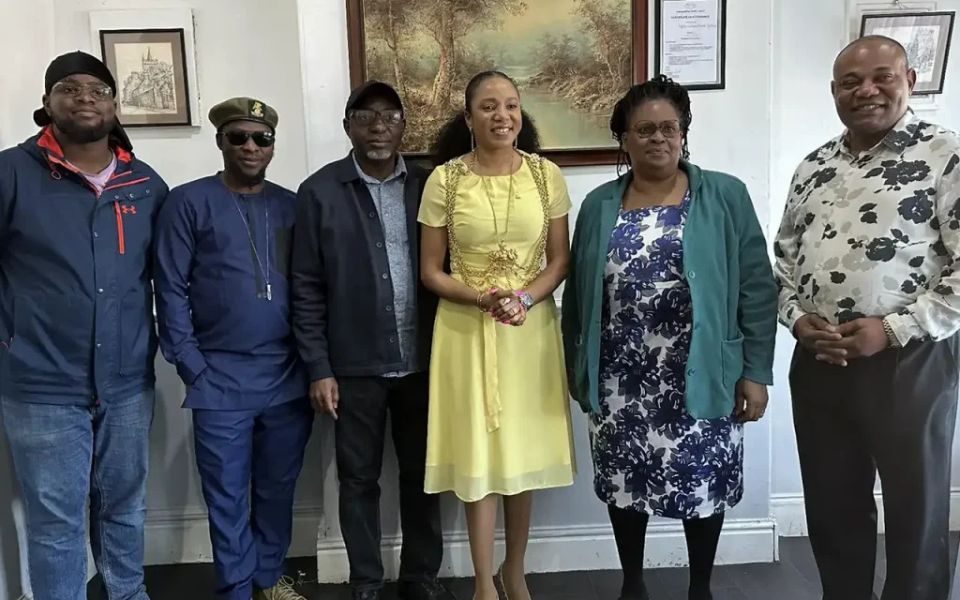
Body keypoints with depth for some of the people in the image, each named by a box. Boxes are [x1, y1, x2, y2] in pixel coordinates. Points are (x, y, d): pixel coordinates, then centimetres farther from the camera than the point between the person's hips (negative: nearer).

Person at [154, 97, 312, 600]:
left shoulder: (291, 205, 9)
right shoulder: (189, 202, -1)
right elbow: (170, 290, -3)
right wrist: (192, 367, -8)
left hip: (288, 375, 3)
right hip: (221, 378, -3)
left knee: (278, 488, 15)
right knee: (227, 495, 8)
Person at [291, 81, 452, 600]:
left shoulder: (428, 185, 2)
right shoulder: (320, 192, -3)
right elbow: (307, 289, -4)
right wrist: (319, 368, -7)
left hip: (422, 361, 2)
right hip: (355, 365, -1)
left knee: (422, 474, 13)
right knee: (359, 478, 11)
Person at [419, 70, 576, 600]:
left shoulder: (546, 174, -1)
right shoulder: (445, 179, -5)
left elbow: (560, 259, 3)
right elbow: (430, 271, -2)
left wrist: (525, 298, -16)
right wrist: (481, 298, -18)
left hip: (532, 328, 2)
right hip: (467, 331, -1)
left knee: (525, 453, 12)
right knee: (478, 454, 4)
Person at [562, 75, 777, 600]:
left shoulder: (726, 196, -2)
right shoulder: (599, 205, 5)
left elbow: (756, 288, -3)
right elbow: (578, 294, 9)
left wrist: (755, 370, -7)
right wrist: (576, 369, 9)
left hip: (702, 376, -2)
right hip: (621, 380, 2)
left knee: (704, 483, 9)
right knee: (625, 482, 11)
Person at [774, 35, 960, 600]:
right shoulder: (814, 167, 11)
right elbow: (785, 255, 16)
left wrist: (894, 328, -18)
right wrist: (796, 318, -1)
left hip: (909, 360, -5)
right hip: (817, 361, 5)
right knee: (831, 504, 16)